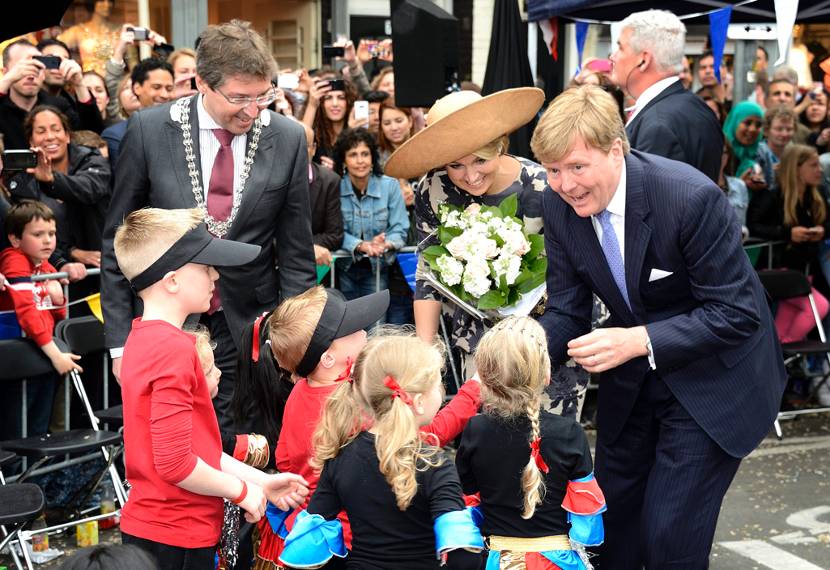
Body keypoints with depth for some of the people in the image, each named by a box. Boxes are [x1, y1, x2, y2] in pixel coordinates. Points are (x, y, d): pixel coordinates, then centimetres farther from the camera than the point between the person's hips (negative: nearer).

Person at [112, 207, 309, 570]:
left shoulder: (143, 338, 8)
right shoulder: (174, 349, -21)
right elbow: (175, 462, -24)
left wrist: (259, 479, 10)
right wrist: (241, 490, -10)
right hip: (176, 540, -9)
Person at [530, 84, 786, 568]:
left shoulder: (692, 197, -30)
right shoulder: (561, 205, -11)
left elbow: (737, 313, -26)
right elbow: (566, 311, -5)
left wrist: (640, 340, -35)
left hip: (712, 381, -6)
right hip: (632, 379, 6)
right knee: (614, 525, 17)